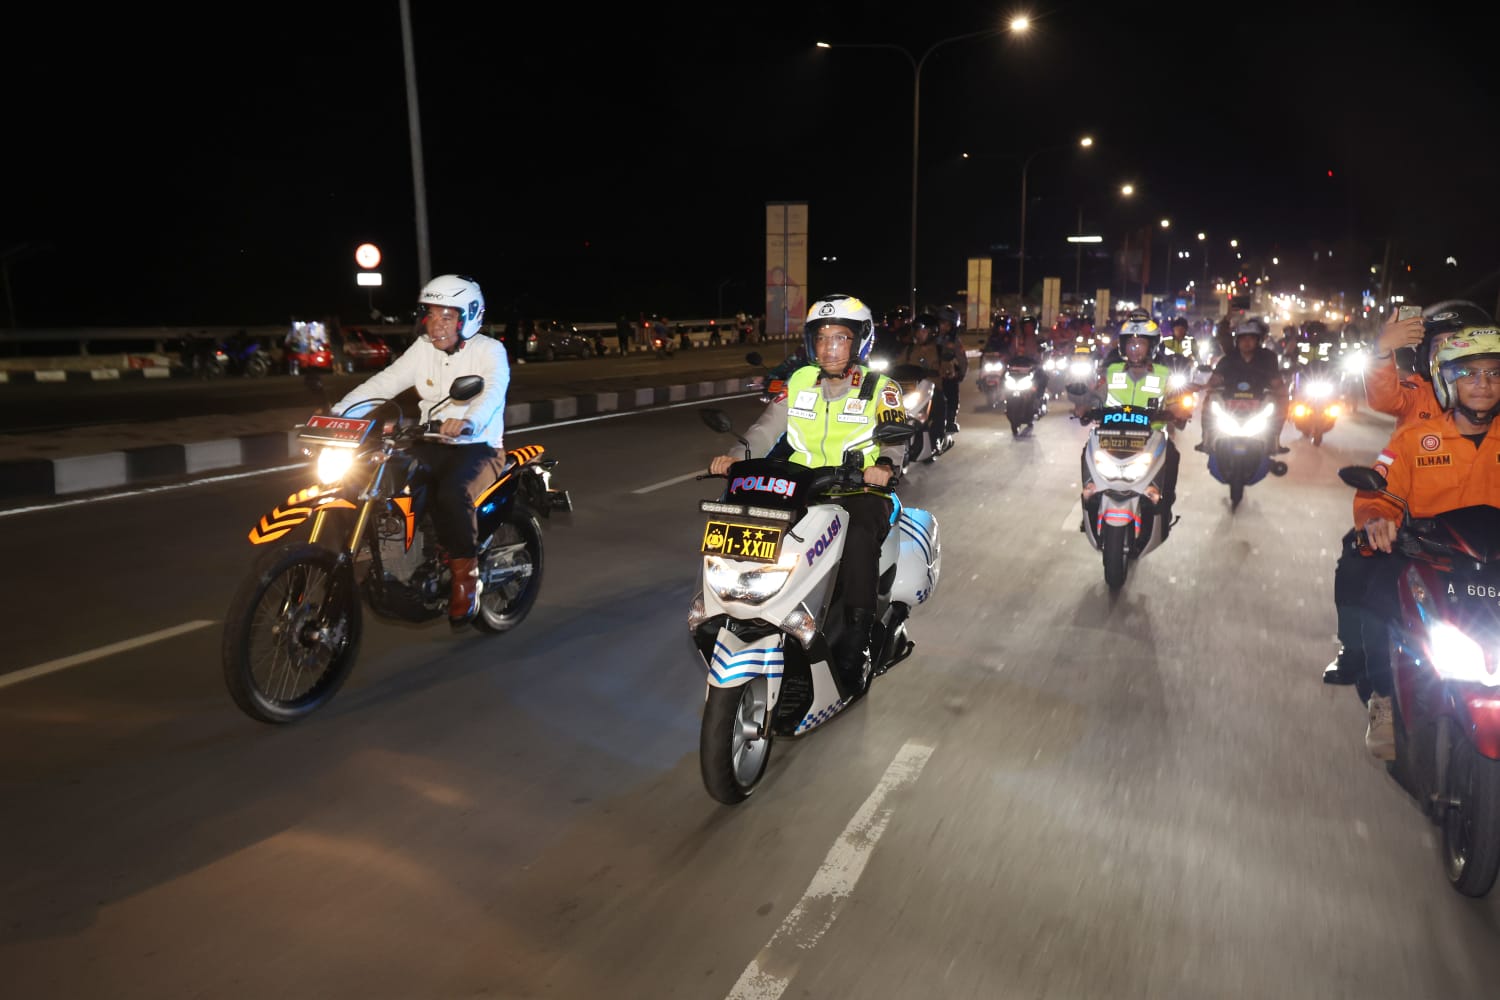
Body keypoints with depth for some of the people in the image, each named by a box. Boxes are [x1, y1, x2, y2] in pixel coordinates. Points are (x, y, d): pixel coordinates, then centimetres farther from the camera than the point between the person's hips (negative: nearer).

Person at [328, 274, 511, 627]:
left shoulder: (490, 351, -8)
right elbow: (384, 382, -1)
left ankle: (465, 574, -15)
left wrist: (467, 421, -50)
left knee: (453, 494, -34)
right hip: (432, 444, 6)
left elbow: (492, 392, -28)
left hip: (479, 446, -6)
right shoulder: (423, 349, 8)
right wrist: (338, 411, -16)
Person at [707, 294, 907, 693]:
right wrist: (737, 454, -17)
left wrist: (885, 465, -36)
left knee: (859, 539, -35)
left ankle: (854, 645, -26)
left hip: (858, 492, -3)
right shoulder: (799, 382, 12)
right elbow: (767, 428, 3)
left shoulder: (880, 389, 2)